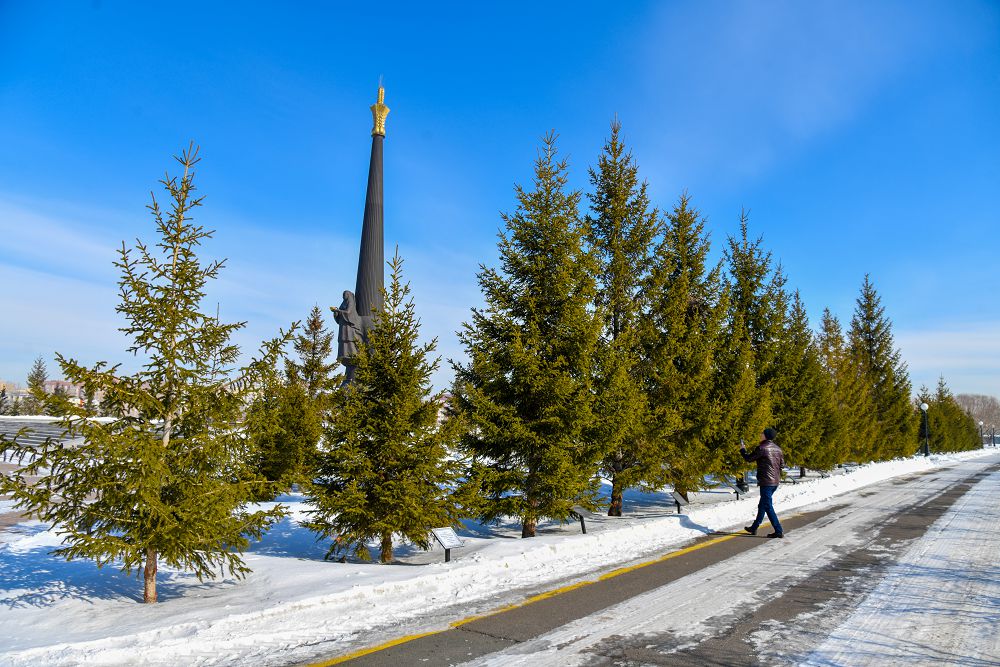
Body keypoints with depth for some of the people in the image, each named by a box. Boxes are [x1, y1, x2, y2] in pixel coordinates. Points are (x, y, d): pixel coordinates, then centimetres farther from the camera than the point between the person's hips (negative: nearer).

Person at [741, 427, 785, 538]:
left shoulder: (761, 448, -15)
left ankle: (778, 531, -6)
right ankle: (754, 527, 28)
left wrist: (742, 450, 14)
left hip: (766, 481, -8)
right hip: (776, 481, 8)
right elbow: (782, 464, 15)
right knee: (762, 505, 18)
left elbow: (748, 458, -4)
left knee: (768, 507, -3)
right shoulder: (778, 449, 8)